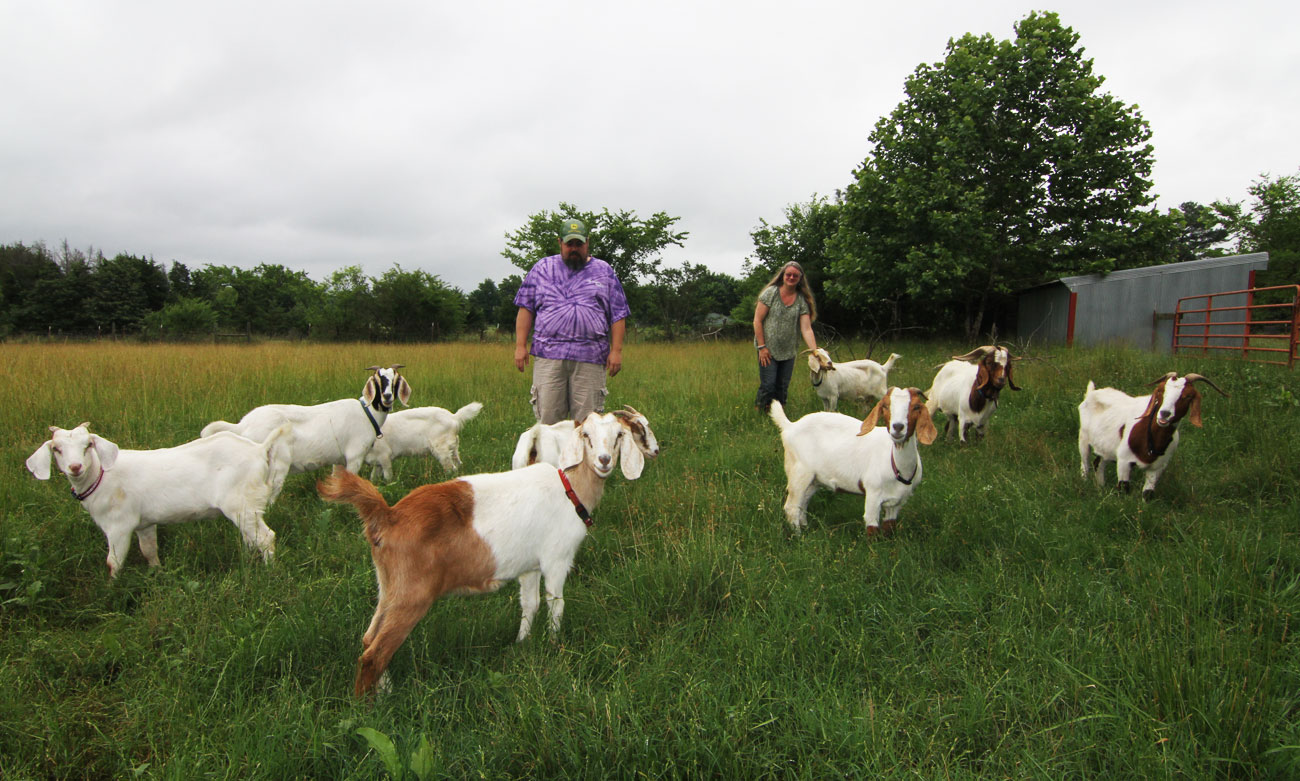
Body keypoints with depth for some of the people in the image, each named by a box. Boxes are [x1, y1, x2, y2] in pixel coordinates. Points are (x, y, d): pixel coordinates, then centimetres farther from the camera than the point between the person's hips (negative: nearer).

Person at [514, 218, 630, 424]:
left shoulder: (604, 272, 14)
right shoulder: (541, 268, 14)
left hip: (590, 358, 0)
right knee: (548, 417, -3)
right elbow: (526, 309, 12)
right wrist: (520, 346, 3)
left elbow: (618, 315, 11)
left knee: (585, 420, 1)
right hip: (549, 355, 0)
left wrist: (616, 350, 1)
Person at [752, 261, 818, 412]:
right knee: (768, 385, -7)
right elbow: (757, 321, -6)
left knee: (783, 387, 9)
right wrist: (762, 346, -11)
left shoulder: (802, 300, 2)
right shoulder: (771, 293, -5)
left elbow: (806, 329, -6)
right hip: (768, 349, -3)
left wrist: (815, 352, -19)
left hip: (789, 352, 3)